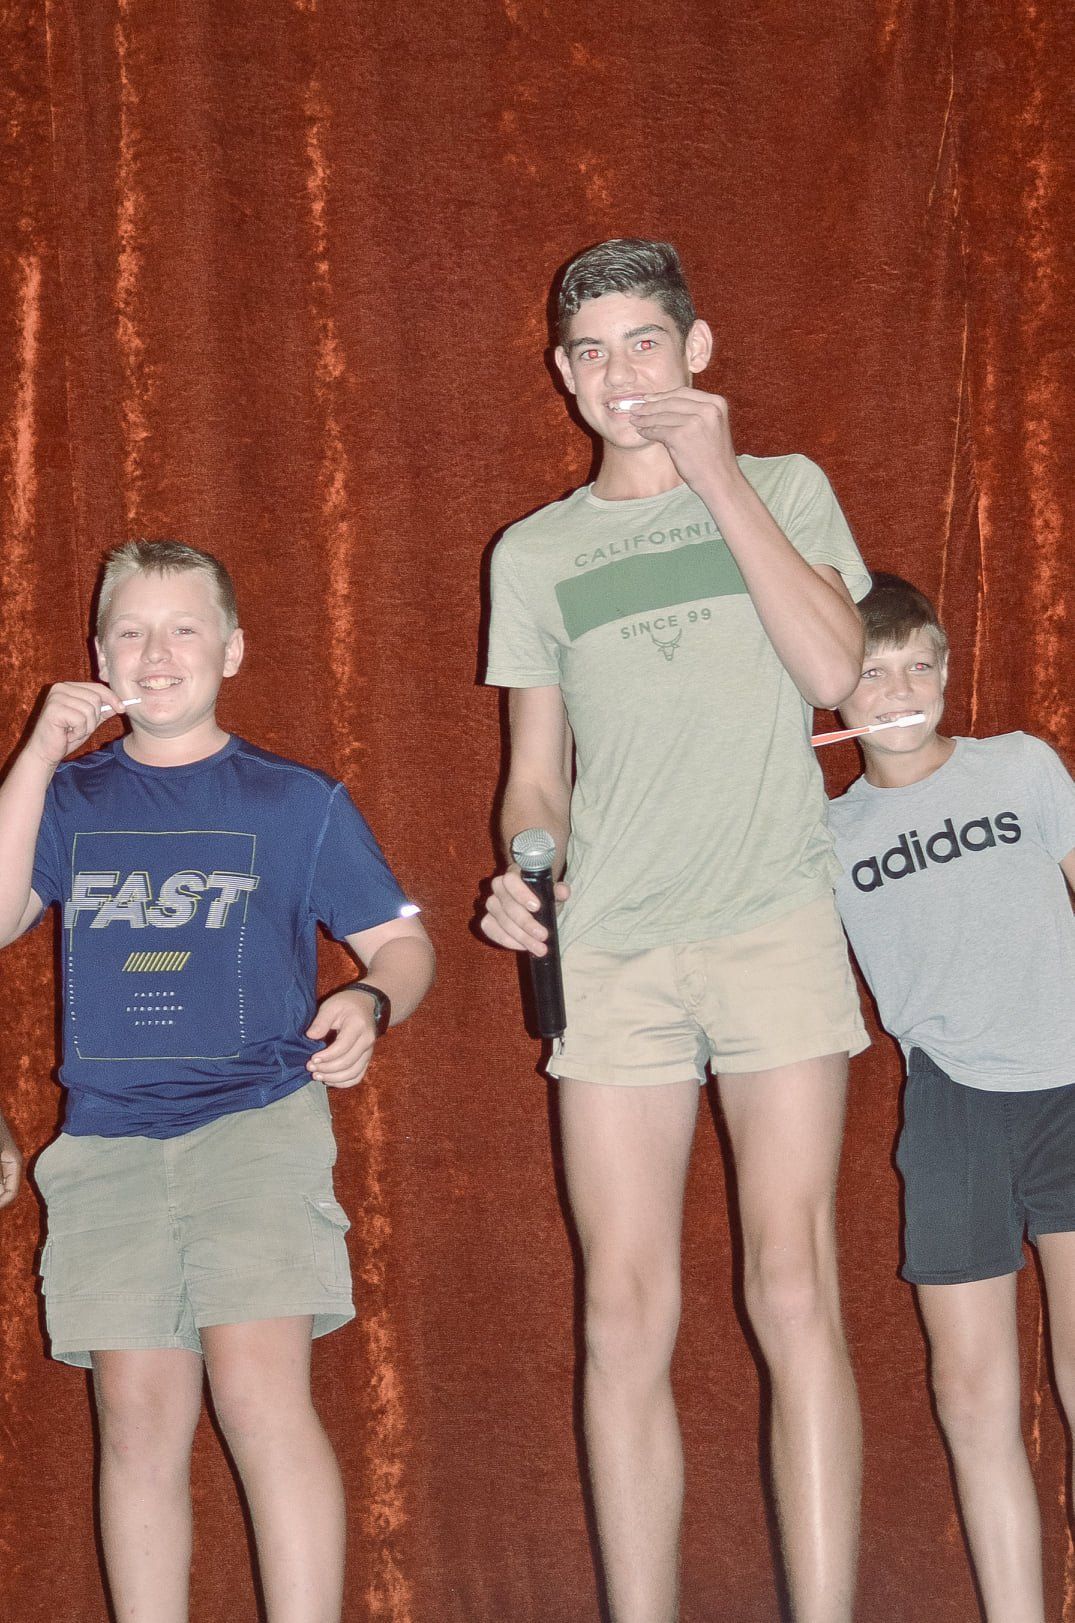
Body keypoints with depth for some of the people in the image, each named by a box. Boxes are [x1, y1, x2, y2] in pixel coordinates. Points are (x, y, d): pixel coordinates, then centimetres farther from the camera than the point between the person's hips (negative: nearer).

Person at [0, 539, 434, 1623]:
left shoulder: (297, 803, 10)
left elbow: (403, 941, 12)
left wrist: (368, 1003, -11)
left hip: (258, 1116, -2)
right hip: (107, 1137, 2)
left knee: (259, 1389, -18)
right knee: (138, 1410, -4)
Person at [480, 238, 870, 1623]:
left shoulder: (783, 489, 11)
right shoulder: (536, 553, 16)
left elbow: (831, 667, -6)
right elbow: (538, 771, 17)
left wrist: (718, 475, -5)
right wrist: (521, 873, -4)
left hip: (776, 928, -2)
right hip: (611, 948, 2)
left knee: (793, 1289, -12)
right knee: (625, 1314, -2)